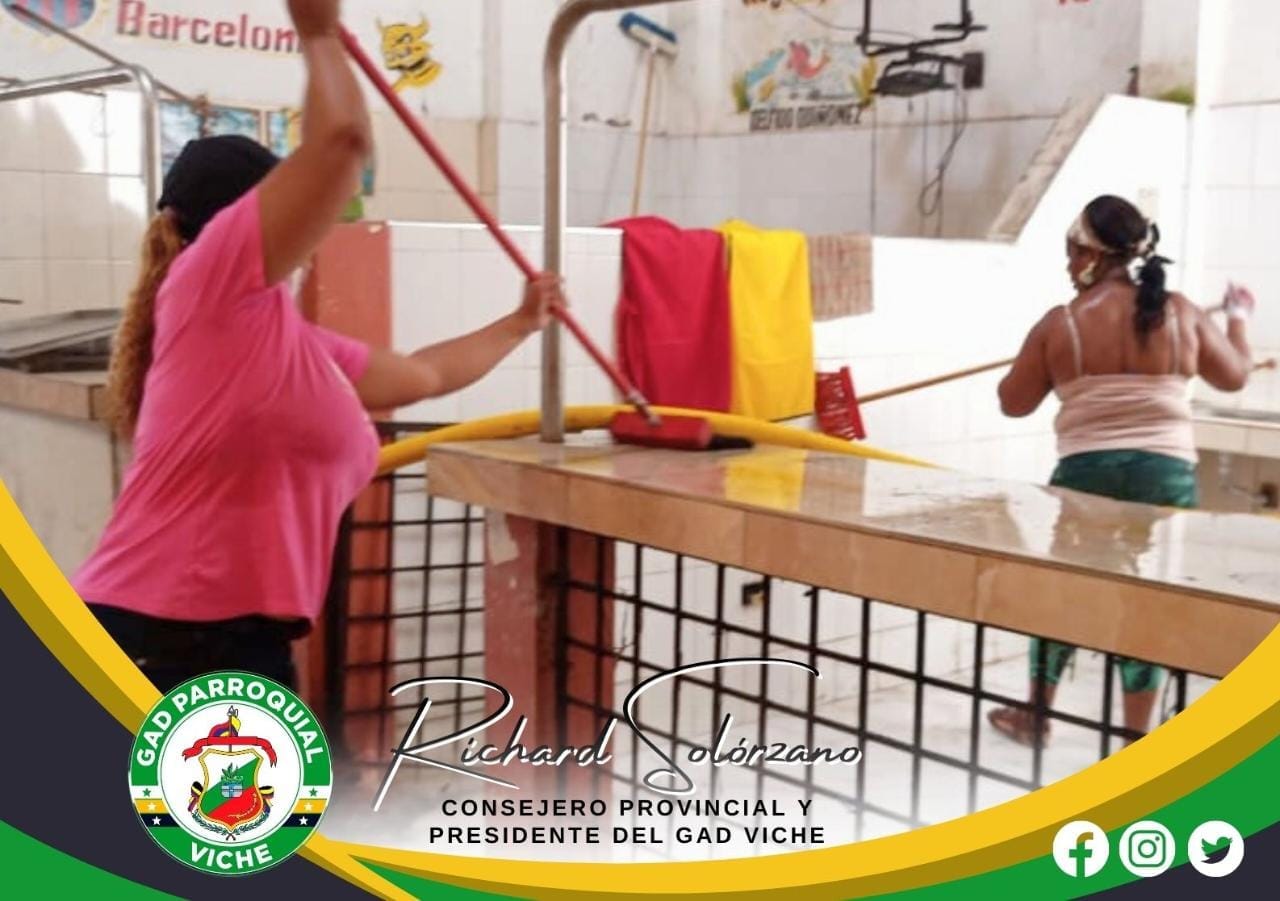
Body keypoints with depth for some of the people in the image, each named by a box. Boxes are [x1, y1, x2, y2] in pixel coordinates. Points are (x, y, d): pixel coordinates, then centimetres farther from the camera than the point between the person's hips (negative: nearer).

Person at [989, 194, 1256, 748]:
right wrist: (1238, 320, 34)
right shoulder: (1181, 314, 2)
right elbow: (1235, 376, 17)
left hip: (1087, 475, -1)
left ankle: (1034, 715, 27)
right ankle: (1136, 735, 16)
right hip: (1167, 476, 1)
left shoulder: (1059, 324, -3)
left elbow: (1014, 403, 5)